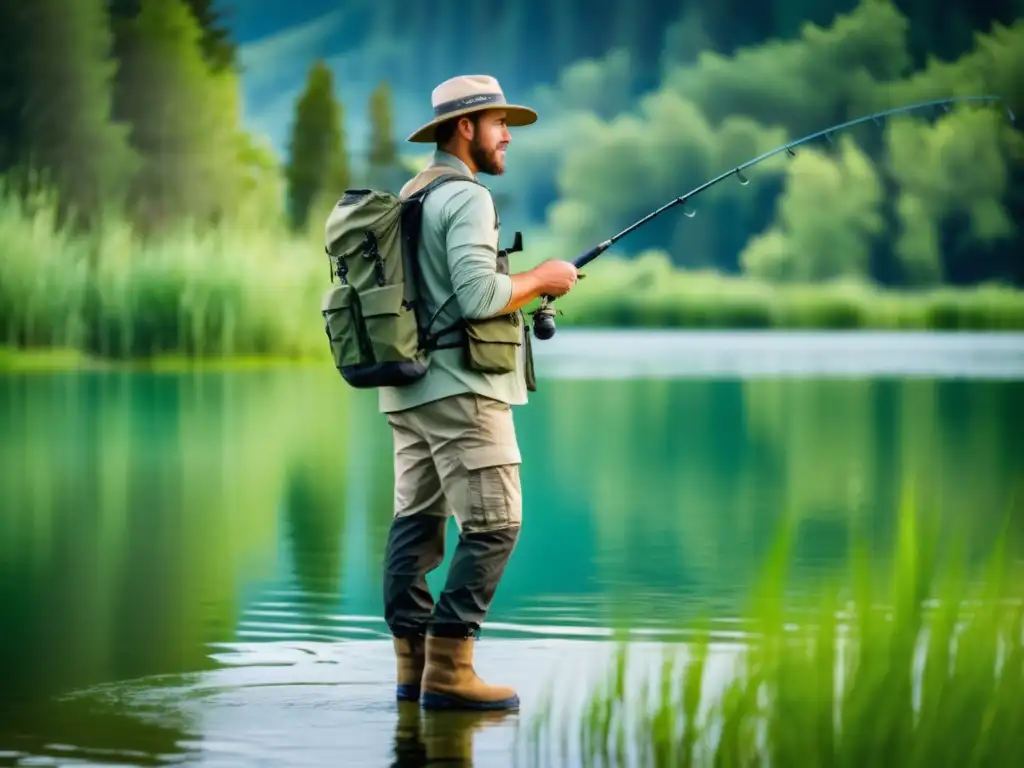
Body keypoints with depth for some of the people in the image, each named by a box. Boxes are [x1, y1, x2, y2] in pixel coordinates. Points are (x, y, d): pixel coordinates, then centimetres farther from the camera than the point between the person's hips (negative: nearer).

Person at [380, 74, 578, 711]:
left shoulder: (408, 199, 18)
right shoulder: (466, 197, -11)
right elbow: (478, 297, -22)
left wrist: (522, 289, 20)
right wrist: (540, 278, -6)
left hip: (408, 386, 10)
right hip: (459, 388, -10)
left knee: (416, 522, 8)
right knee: (494, 524, -8)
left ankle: (415, 666, 8)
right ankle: (449, 668, -12)